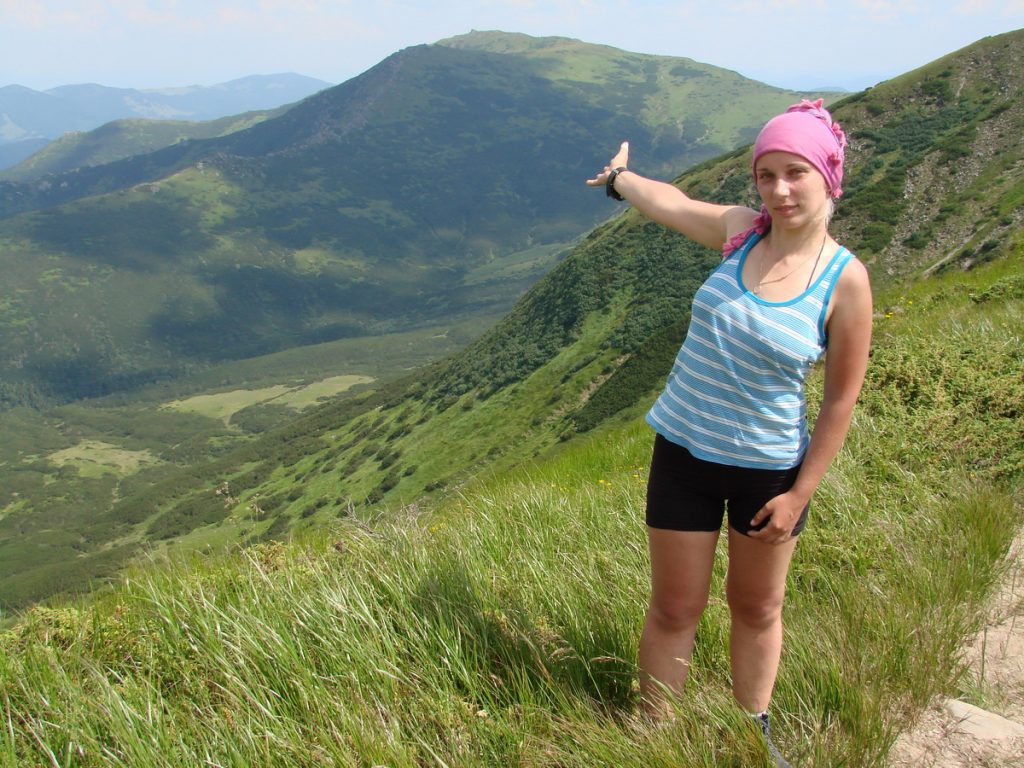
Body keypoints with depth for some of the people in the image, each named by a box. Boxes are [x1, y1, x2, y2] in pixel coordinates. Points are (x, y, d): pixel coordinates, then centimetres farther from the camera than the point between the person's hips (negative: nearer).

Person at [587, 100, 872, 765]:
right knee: (675, 610, 9)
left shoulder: (845, 280, -14)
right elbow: (666, 201, 14)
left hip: (771, 467, -1)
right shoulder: (740, 231, -6)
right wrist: (621, 176, 35)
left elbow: (841, 397, -8)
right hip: (684, 452, 2)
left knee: (758, 610, 17)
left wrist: (801, 492, -7)